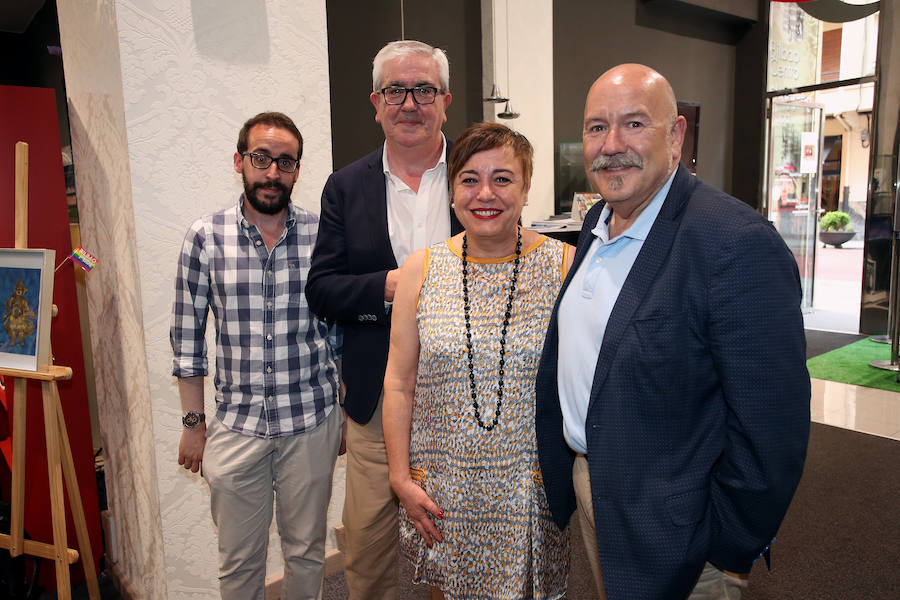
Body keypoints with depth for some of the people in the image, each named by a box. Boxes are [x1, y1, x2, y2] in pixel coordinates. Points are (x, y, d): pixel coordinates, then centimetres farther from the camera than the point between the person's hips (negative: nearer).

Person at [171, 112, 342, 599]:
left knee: (306, 550, 16)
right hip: (236, 425, 0)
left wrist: (345, 414, 5)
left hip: (311, 419, 0)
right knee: (239, 560, 15)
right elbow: (188, 337, 2)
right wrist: (193, 423, 2)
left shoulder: (323, 236, -3)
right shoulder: (205, 237, -4)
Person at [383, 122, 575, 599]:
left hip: (532, 490, -1)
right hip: (442, 489, 2)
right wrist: (401, 478, -1)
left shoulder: (565, 265, -7)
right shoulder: (421, 269, -2)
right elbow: (399, 385, 1)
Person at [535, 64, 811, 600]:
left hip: (665, 533, -7)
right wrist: (566, 467, 14)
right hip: (585, 486, 7)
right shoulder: (597, 223, 2)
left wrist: (725, 554, -15)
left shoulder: (739, 243, -24)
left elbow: (770, 430, -23)